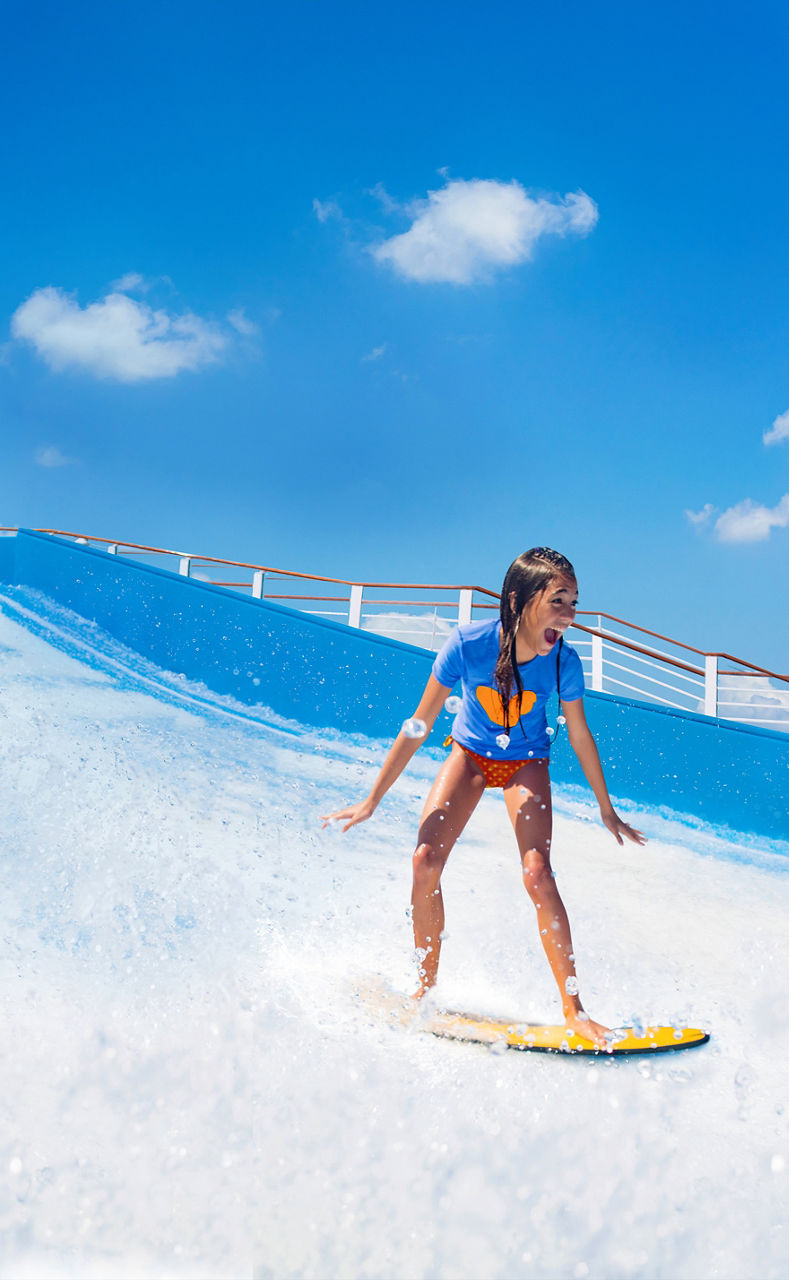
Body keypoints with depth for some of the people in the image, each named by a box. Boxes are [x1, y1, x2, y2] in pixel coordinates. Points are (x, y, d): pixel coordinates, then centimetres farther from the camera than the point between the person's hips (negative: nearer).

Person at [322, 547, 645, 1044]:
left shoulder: (563, 660, -26)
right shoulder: (468, 643, -31)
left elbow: (580, 735, -8)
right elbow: (420, 725, -21)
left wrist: (608, 812, 2)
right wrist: (371, 802, -16)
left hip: (525, 764, 0)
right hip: (469, 753, 0)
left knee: (537, 873, -18)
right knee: (426, 859, -14)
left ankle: (573, 1009, -5)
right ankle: (427, 988, 6)